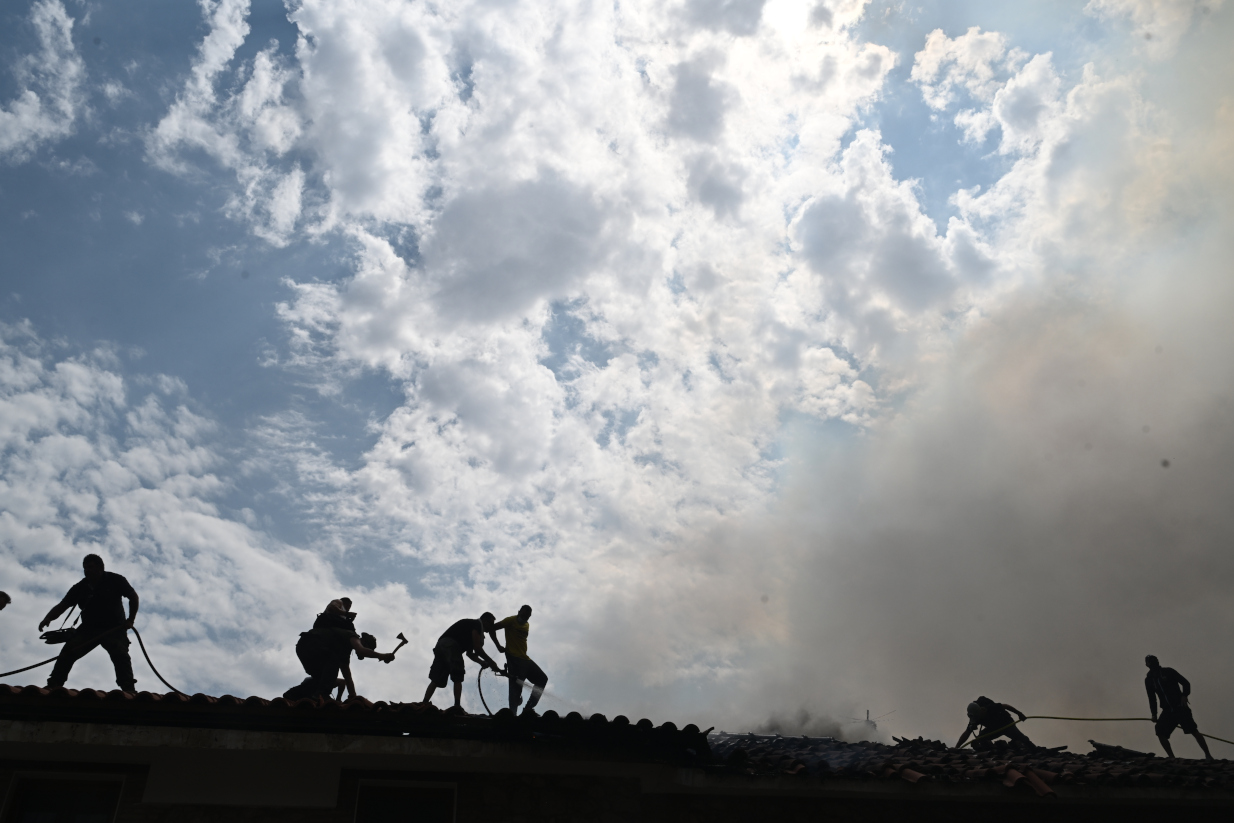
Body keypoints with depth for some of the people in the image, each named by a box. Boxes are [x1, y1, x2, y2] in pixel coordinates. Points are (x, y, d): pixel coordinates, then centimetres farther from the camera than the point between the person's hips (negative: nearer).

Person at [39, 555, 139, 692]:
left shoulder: (115, 580, -3)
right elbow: (62, 606, 2)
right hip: (88, 628, 4)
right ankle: (52, 685, -15)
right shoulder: (80, 587, 7)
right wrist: (47, 619, -17)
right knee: (68, 652, -14)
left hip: (114, 628, -4)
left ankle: (129, 689, -30)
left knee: (120, 655, -22)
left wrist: (130, 620, -6)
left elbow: (133, 597, 1)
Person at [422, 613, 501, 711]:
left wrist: (482, 662, 19)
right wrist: (491, 662, 3)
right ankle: (457, 707, -14)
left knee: (436, 680, 6)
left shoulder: (470, 626, 32)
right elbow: (477, 648, -5)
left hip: (440, 645, 9)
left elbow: (469, 653, 32)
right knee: (457, 679, -6)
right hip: (450, 646, -9)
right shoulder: (477, 624, 4)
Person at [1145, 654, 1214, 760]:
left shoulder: (1168, 672, 0)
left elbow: (1186, 683, 0)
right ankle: (1171, 757, -2)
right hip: (1167, 711, 4)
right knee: (1160, 732, -10)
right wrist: (1154, 714, 8)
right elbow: (1152, 698, 15)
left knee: (1193, 730, -11)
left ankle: (1208, 755, -5)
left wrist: (1184, 696, -16)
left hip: (1180, 707, -4)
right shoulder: (1148, 680, 11)